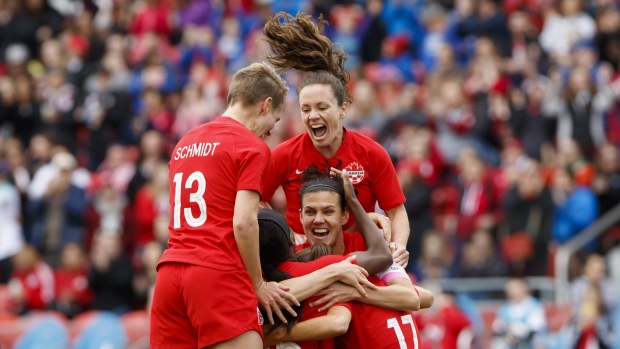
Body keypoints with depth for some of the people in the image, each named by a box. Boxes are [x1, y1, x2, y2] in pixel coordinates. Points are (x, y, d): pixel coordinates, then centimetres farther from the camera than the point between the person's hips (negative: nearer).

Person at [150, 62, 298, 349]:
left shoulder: (185, 143, 20)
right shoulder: (252, 146, -2)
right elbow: (243, 222, -11)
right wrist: (259, 284, -2)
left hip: (169, 271, 7)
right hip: (217, 275, -7)